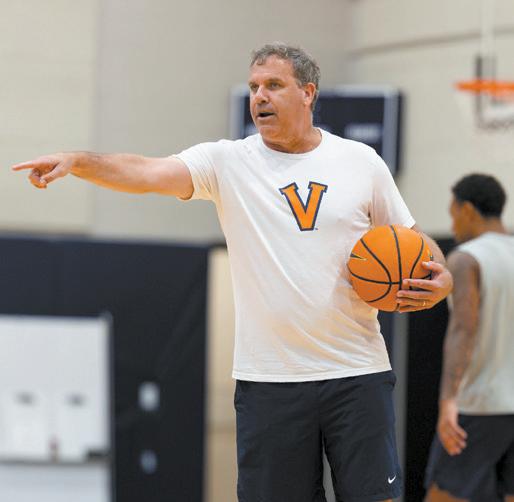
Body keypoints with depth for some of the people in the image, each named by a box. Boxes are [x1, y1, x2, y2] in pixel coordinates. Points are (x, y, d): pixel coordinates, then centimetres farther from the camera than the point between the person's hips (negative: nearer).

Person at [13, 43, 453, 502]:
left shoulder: (362, 162, 5)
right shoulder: (228, 162, 1)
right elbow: (149, 173, -15)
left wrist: (441, 280, -7)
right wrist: (78, 161, -32)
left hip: (356, 374, 0)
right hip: (269, 379, 0)